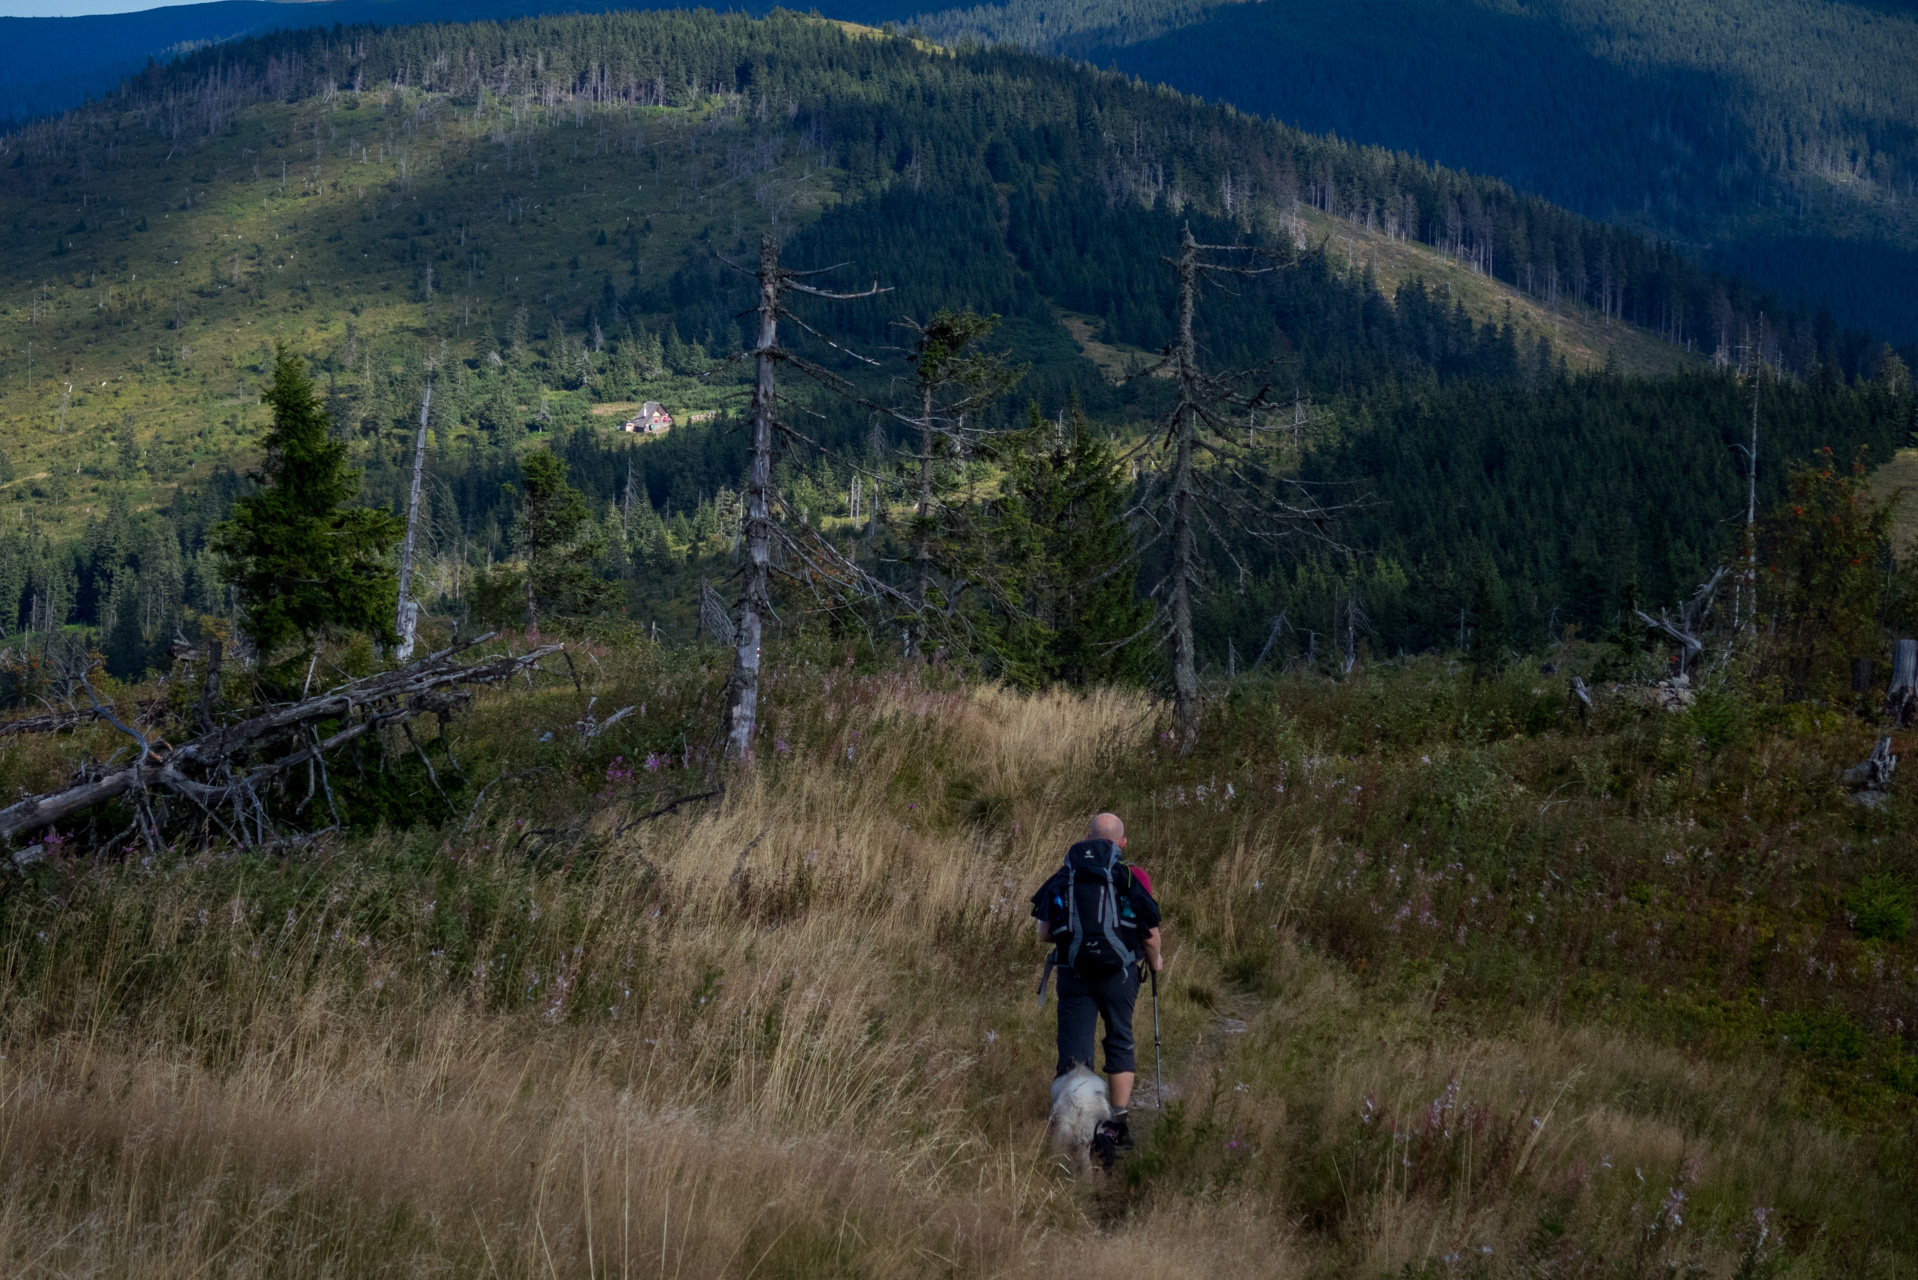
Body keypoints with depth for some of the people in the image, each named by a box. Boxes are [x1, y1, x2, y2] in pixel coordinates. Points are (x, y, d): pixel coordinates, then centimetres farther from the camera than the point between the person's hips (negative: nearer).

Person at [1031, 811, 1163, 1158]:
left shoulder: (1061, 878, 8)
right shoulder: (1131, 878, 1)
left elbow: (1044, 934, 8)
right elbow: (1151, 934, 1)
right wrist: (1155, 961, 22)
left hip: (1072, 973, 1)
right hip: (1119, 973, -1)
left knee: (1073, 1051, 2)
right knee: (1119, 1045, 15)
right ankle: (1116, 1126, 16)